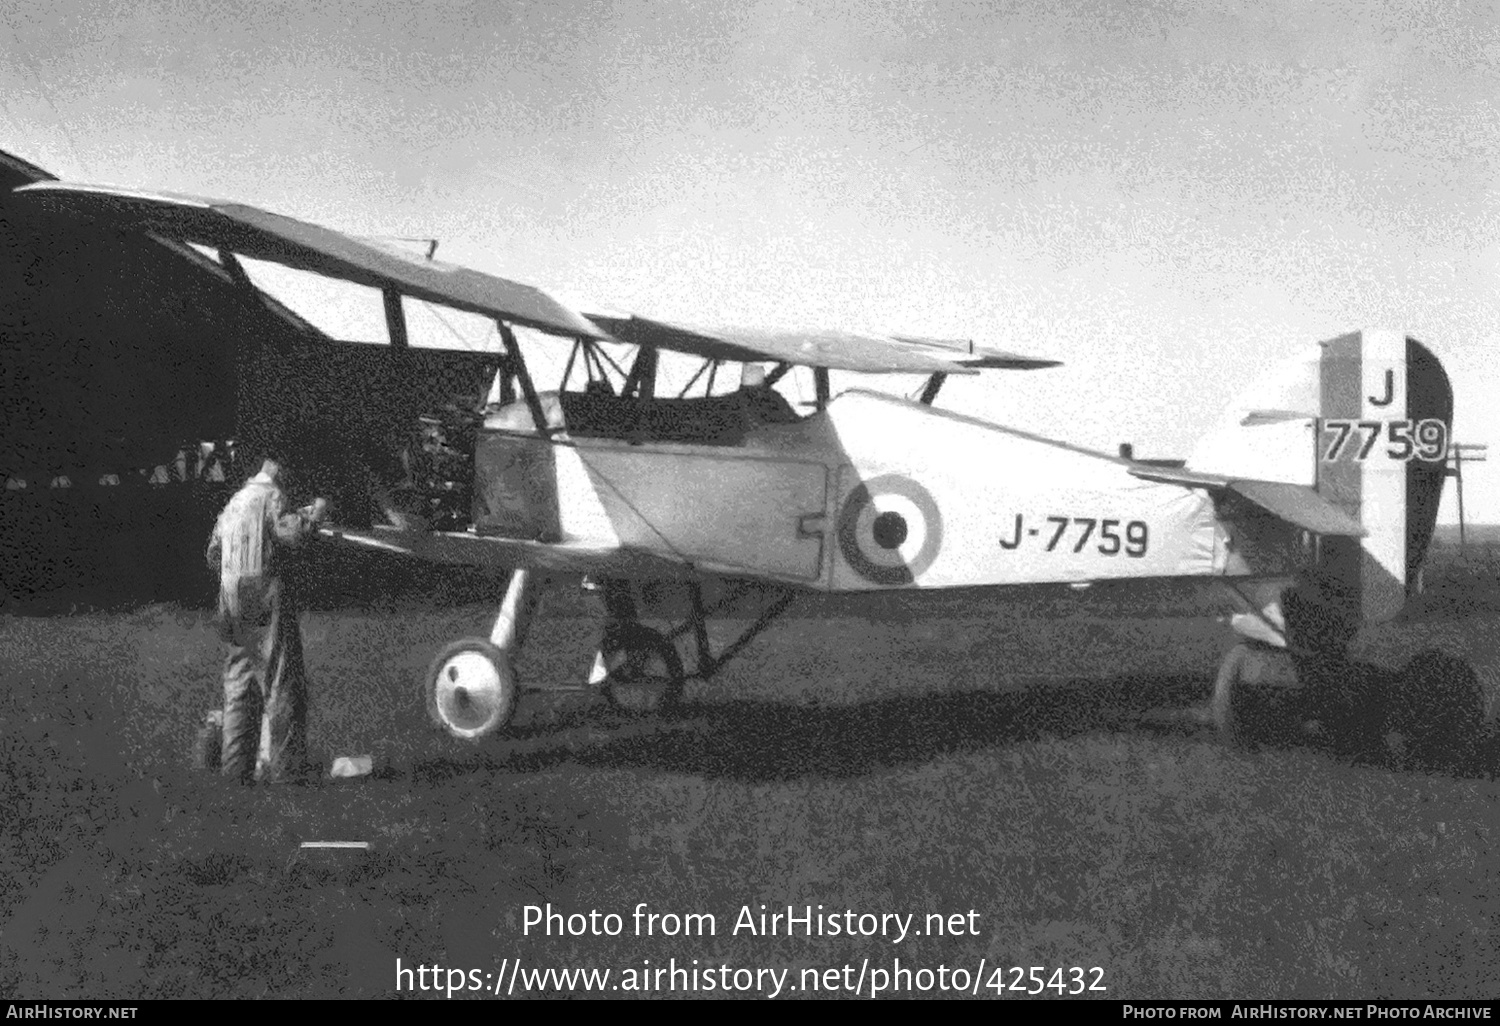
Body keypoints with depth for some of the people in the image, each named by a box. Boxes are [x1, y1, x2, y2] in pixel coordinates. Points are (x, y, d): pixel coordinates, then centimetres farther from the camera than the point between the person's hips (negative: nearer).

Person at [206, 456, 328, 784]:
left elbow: (214, 554, 22)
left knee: (239, 688, 13)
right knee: (280, 687, -4)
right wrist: (313, 512, -8)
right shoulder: (271, 496, -8)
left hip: (235, 608, 8)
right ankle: (280, 769, -6)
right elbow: (289, 533, -23)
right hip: (268, 604, -8)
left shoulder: (234, 502, 17)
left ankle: (235, 767, 16)